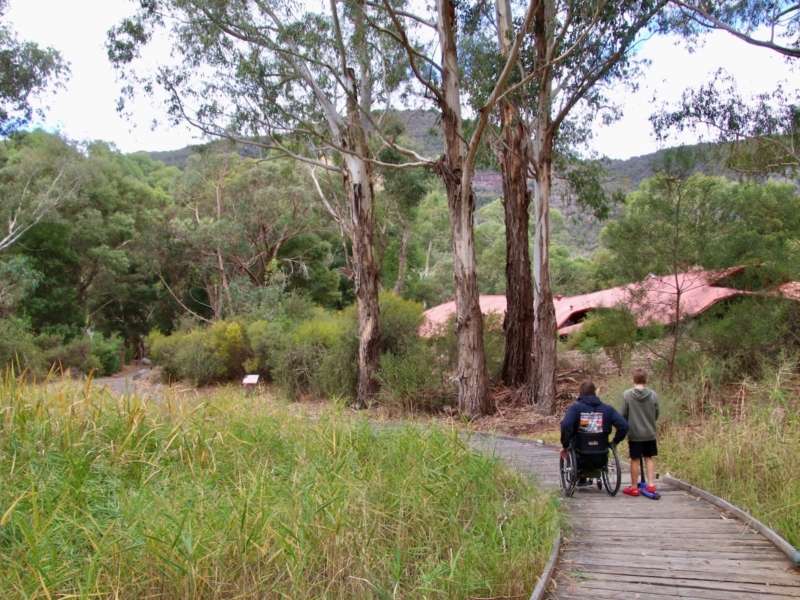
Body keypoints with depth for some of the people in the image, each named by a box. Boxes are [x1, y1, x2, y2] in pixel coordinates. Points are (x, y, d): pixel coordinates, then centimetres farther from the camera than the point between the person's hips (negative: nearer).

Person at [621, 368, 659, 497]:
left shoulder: (627, 394, -12)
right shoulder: (653, 395, -6)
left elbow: (623, 414, -7)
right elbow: (656, 414, 3)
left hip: (634, 433, -2)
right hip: (650, 433, 2)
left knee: (635, 459, 6)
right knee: (649, 458, 14)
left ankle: (634, 487, 13)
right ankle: (651, 484, 13)